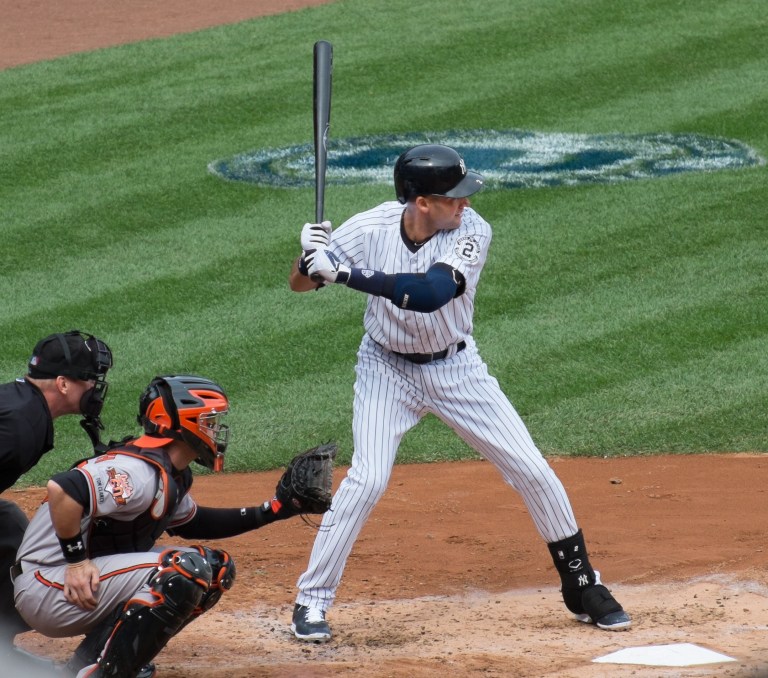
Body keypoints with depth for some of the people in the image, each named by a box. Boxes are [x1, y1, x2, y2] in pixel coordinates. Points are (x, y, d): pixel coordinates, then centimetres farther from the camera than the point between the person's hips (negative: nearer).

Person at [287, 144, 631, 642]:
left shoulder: (472, 231, -24)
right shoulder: (371, 229, -20)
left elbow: (430, 293, -40)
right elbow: (299, 284, -12)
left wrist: (346, 273, -44)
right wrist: (312, 259, -36)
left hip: (456, 369, 1)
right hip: (387, 370, -1)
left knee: (533, 471, 0)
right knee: (368, 479, -18)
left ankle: (583, 586, 18)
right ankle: (312, 600, -5)